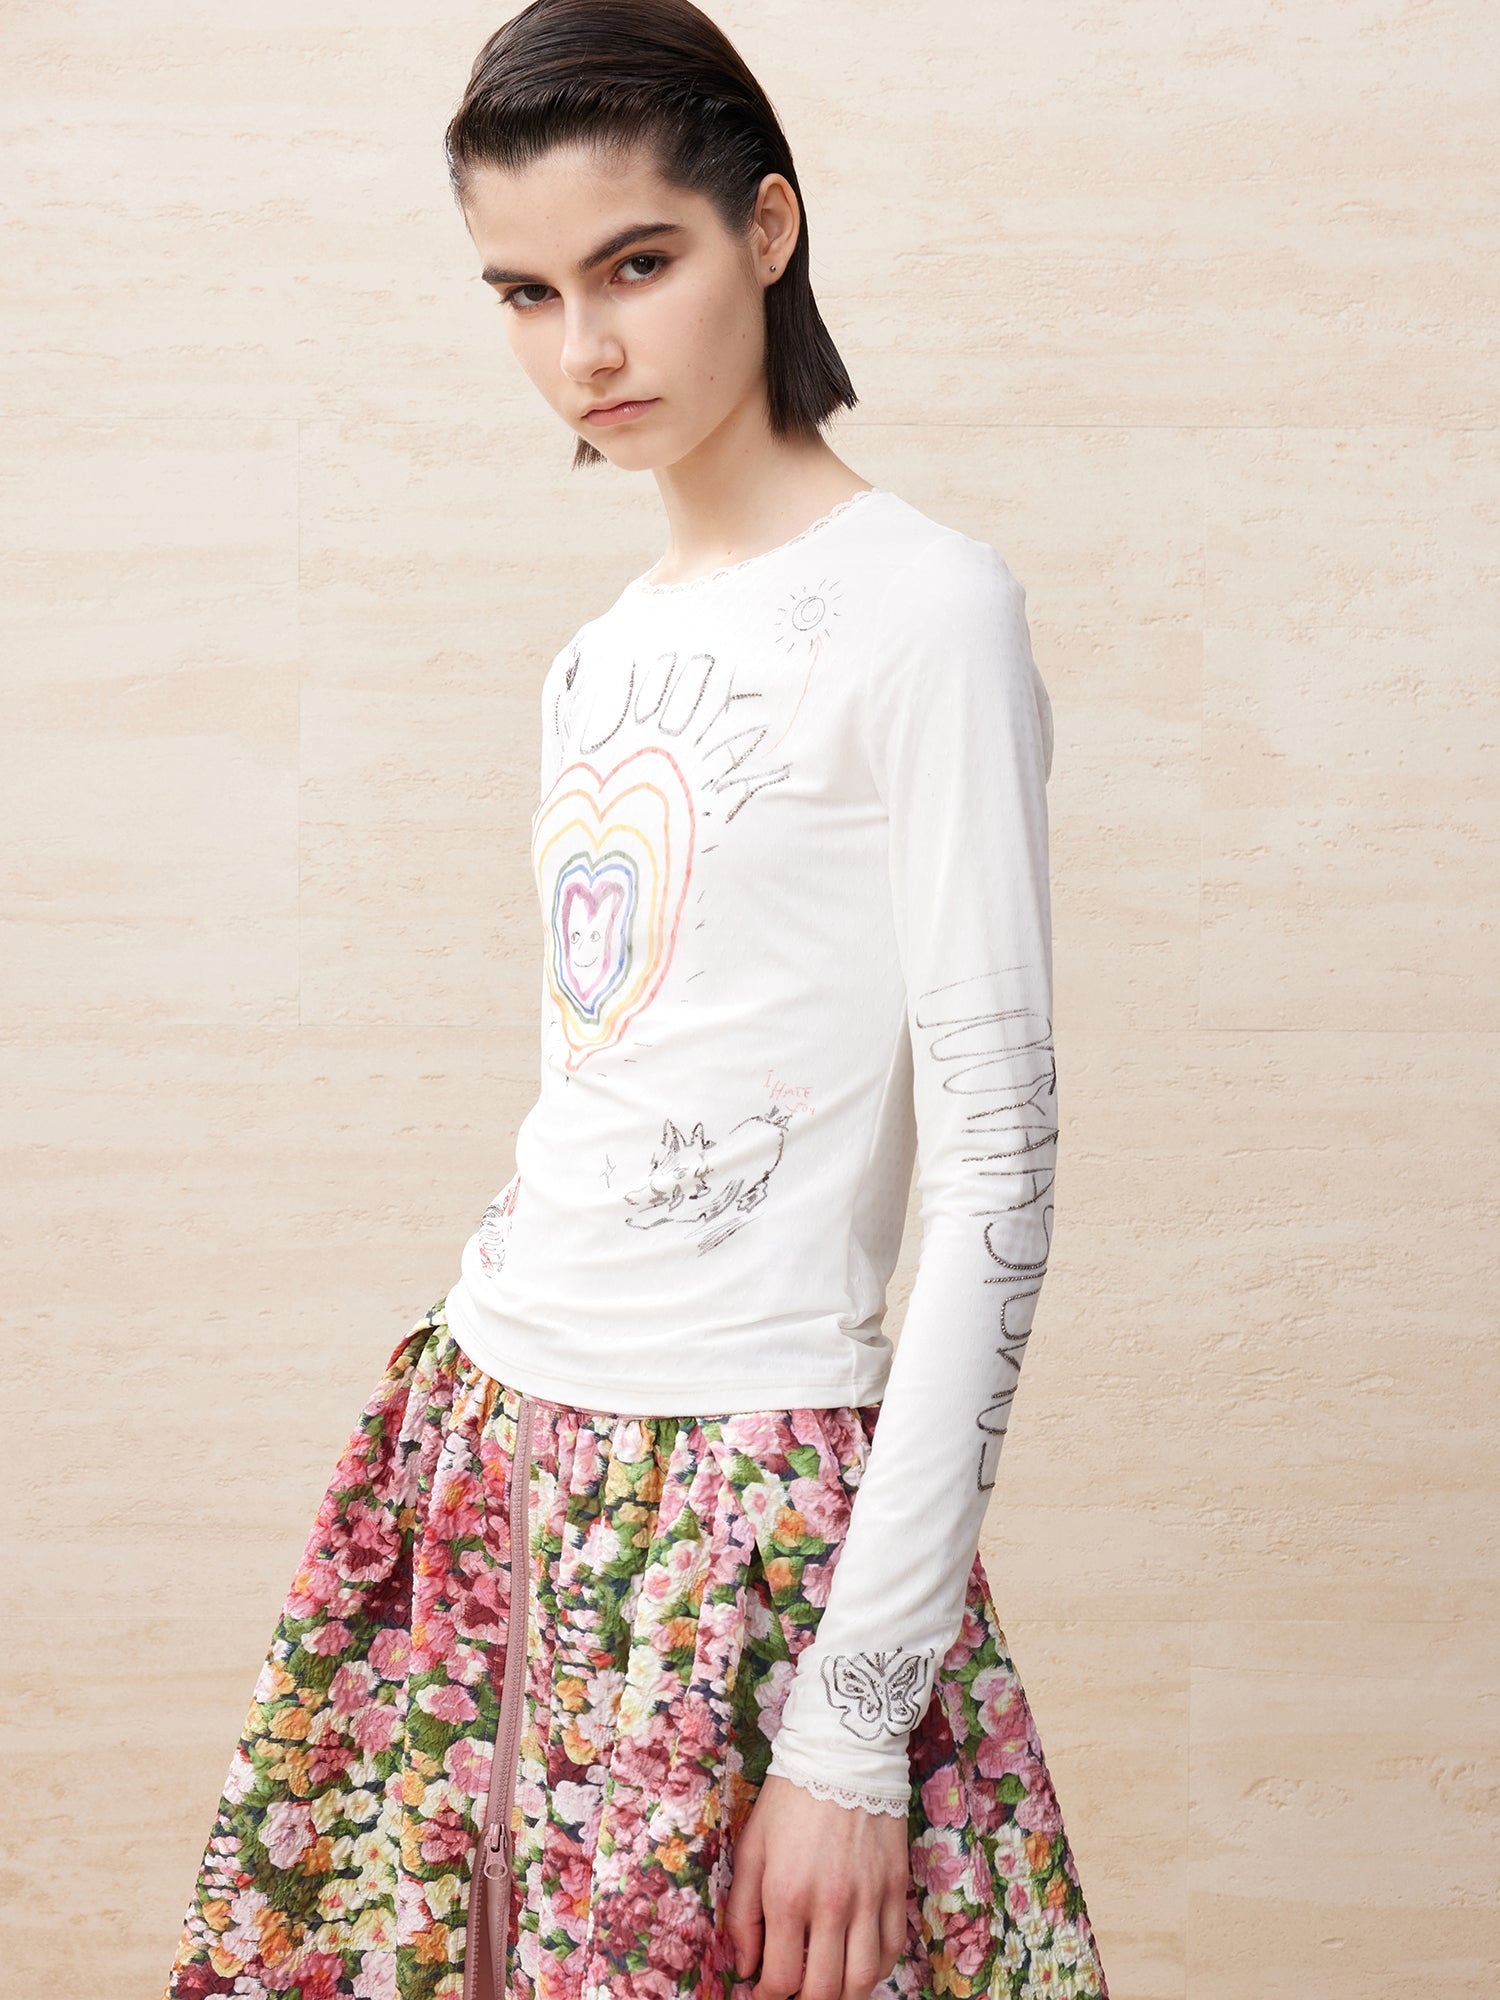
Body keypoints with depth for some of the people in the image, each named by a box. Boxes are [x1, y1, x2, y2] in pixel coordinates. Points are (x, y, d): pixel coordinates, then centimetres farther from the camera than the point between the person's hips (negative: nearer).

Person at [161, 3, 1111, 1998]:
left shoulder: (922, 605, -10)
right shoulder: (606, 651, 12)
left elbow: (996, 1168, -14)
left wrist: (858, 1704, -17)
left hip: (747, 1494, -7)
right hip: (489, 1439, 7)